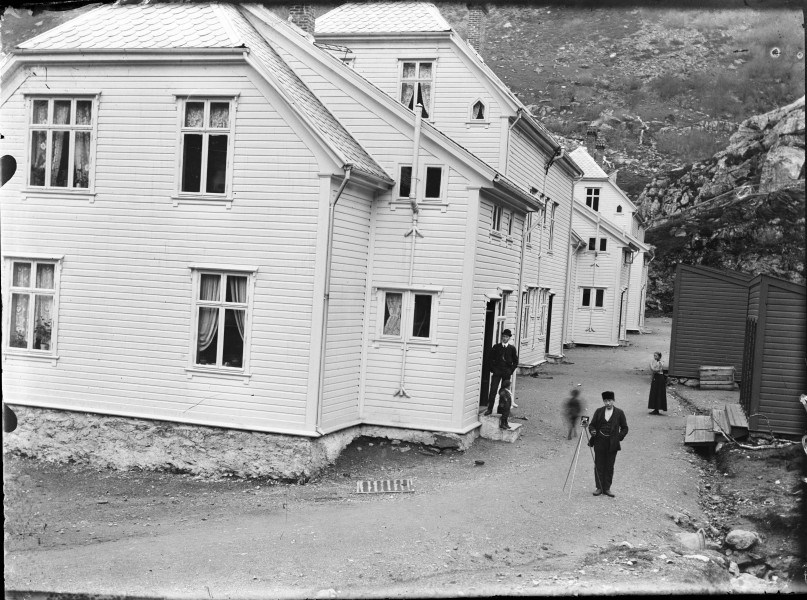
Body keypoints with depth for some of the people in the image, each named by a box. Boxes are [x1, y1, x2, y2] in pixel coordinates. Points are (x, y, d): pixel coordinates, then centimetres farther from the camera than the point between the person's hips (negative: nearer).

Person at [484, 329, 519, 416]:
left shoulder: (512, 349, 4)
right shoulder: (496, 347, 4)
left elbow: (515, 361, 10)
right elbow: (491, 358, 7)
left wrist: (511, 371, 0)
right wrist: (492, 369, -2)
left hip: (507, 373, 1)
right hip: (497, 372, -1)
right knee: (493, 390, -6)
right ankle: (489, 409, -3)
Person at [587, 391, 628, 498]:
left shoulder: (619, 413, 3)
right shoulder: (598, 411, 6)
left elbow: (624, 428, 7)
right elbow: (592, 424, 10)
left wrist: (619, 437, -7)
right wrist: (592, 431, -11)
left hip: (612, 445, -1)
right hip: (599, 443, 1)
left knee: (609, 467, 3)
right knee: (599, 466, 2)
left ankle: (607, 488, 11)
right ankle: (599, 488, 10)